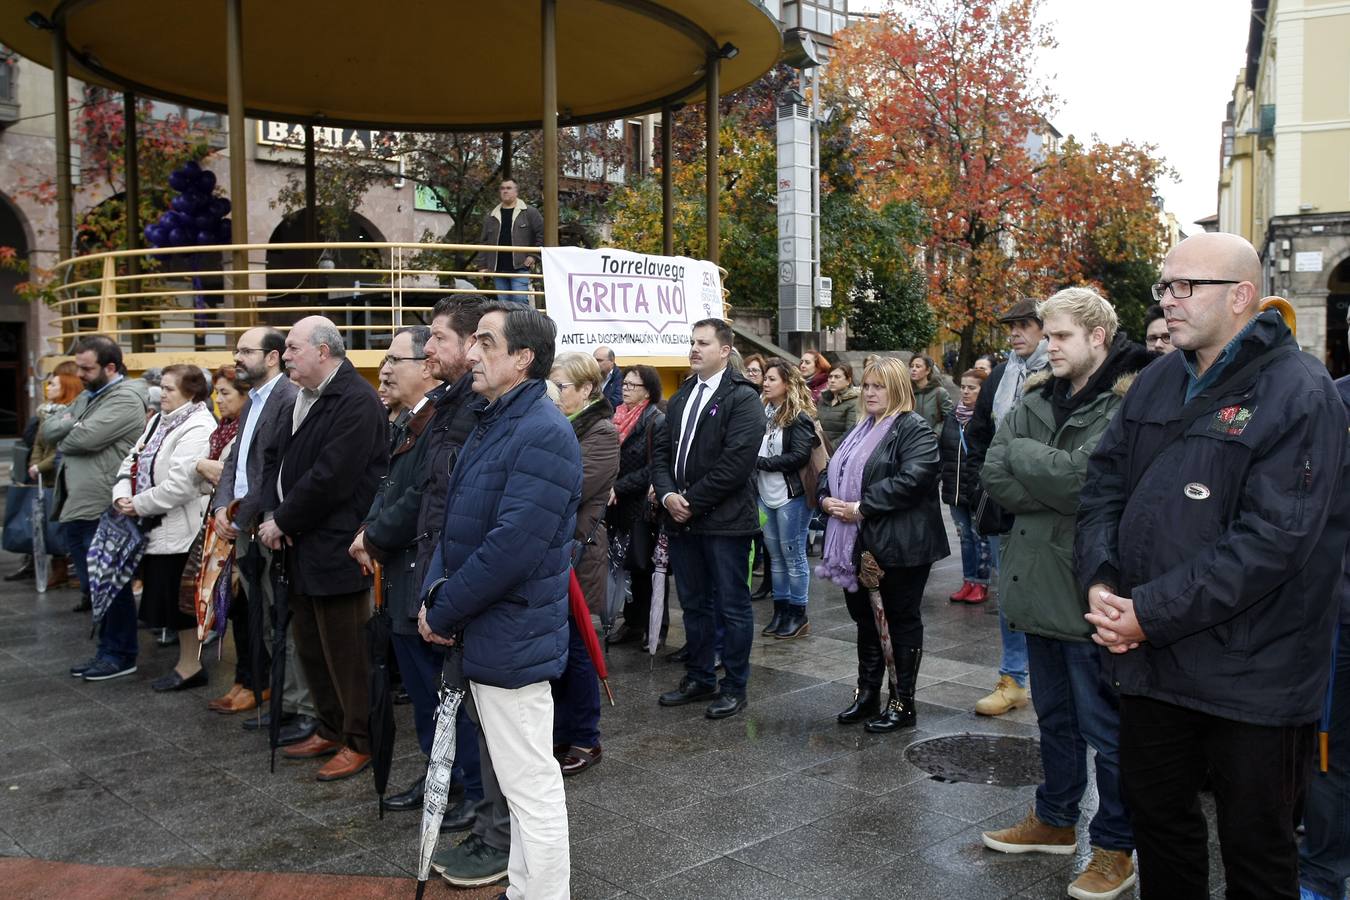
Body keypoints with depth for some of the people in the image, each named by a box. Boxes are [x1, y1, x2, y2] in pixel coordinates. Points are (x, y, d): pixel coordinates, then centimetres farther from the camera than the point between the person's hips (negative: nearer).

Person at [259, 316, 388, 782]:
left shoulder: (356, 402, -17)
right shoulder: (304, 397, 12)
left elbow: (331, 478, -22)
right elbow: (287, 463, 16)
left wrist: (283, 521, -13)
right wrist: (276, 516, -1)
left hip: (335, 547, -9)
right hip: (303, 546, 10)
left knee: (346, 651, 1)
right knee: (311, 646, 18)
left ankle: (358, 742, 16)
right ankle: (330, 730, 33)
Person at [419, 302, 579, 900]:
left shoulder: (543, 434, -19)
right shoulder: (492, 422, 13)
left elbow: (510, 548, -25)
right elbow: (457, 520, 13)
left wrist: (443, 611, -15)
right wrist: (435, 591, -3)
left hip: (512, 641, -10)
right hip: (485, 636, 10)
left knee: (532, 788, 1)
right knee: (524, 782, 21)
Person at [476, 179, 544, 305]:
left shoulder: (529, 212, 4)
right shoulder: (490, 217, 17)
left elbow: (542, 233, 2)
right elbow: (483, 242, 17)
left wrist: (533, 256, -5)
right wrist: (482, 265, 10)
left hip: (519, 267, -4)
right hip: (498, 270, 5)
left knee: (520, 301, -13)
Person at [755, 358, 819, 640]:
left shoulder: (799, 417, -10)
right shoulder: (764, 412, 9)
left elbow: (799, 456, -18)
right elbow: (754, 448, 12)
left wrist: (761, 462, -17)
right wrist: (754, 463, -9)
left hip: (791, 496, -6)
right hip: (766, 495, 7)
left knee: (793, 555, 1)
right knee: (775, 555, 13)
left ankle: (799, 615, 13)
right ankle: (780, 611, 23)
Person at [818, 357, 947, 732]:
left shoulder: (914, 429, -10)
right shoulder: (862, 429, 18)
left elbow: (912, 478, -24)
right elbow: (834, 470, 21)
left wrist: (862, 508, -21)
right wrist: (827, 497, -2)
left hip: (900, 544, -8)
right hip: (861, 543, 8)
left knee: (902, 619, 3)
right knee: (864, 616, 15)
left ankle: (902, 703, 14)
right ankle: (867, 694, 27)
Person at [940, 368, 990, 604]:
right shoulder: (953, 416, 9)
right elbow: (942, 449, 15)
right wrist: (943, 478, 11)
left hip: (978, 487, -6)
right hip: (955, 487, 7)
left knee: (980, 536, 5)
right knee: (964, 536, 14)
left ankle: (981, 584, 16)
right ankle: (968, 582, 24)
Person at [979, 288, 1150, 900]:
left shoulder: (1129, 404, -13)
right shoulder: (1038, 399, 7)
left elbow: (1082, 475, -26)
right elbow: (993, 476, -3)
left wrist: (1020, 452, -11)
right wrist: (1059, 493, -16)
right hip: (1039, 582, 7)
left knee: (1104, 726, 6)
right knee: (1055, 716, 21)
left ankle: (1114, 847, 22)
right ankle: (1054, 820, 38)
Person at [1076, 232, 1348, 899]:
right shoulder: (1157, 382, 8)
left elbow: (1272, 541, -22)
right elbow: (1103, 483, 7)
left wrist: (1153, 612, -21)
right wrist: (1101, 581, -9)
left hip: (1251, 676, -6)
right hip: (1151, 662, 6)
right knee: (1156, 814, 21)